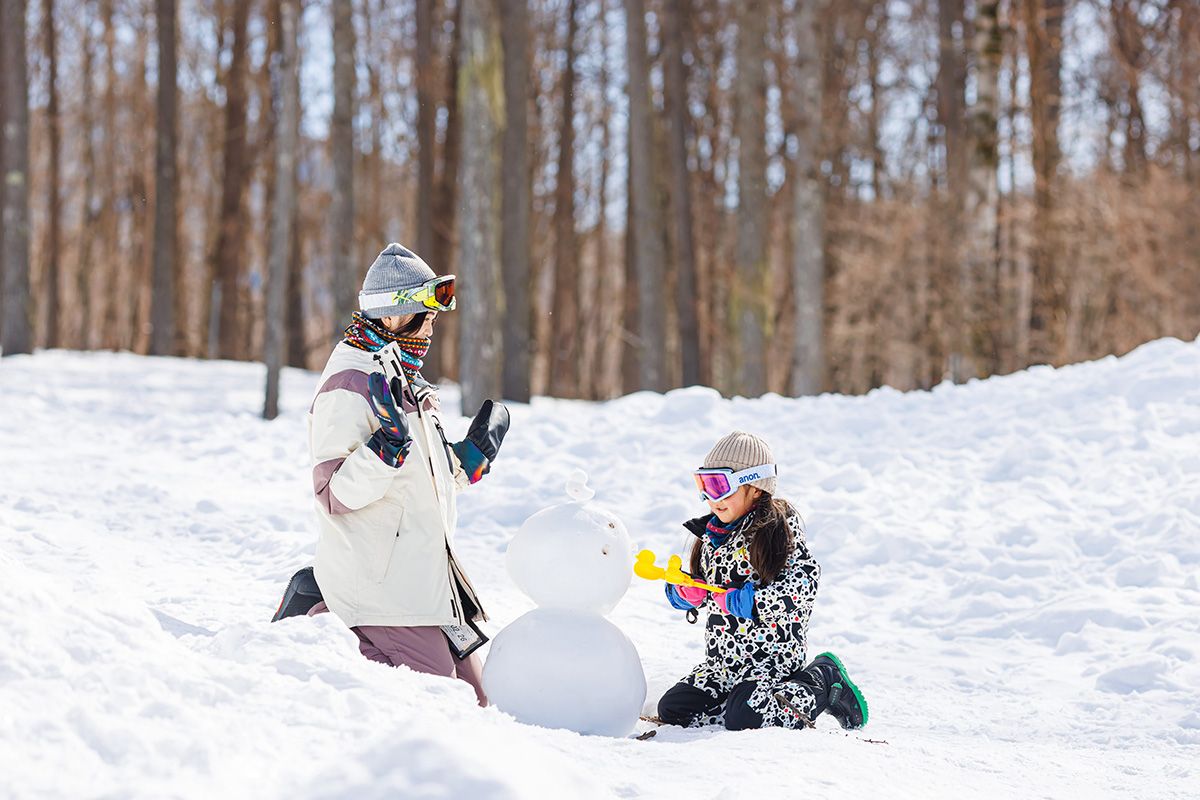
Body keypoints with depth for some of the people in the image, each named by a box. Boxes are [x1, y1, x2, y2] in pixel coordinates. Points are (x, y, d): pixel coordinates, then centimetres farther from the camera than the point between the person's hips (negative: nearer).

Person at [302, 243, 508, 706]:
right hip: (378, 577, -9)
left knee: (475, 702, 8)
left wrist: (472, 457, 16)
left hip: (422, 575, 9)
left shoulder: (408, 381, 17)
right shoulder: (347, 386, -13)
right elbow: (334, 495, -20)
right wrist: (388, 447, -32)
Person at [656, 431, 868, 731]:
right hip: (721, 660, 8)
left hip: (770, 654, -8)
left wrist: (756, 602, -27)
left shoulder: (776, 527, -10)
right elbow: (705, 587, 24)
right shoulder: (711, 533, 13)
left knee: (741, 716, -28)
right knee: (671, 709, -3)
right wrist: (684, 593, 1)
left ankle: (822, 681, -3)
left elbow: (806, 580, -19)